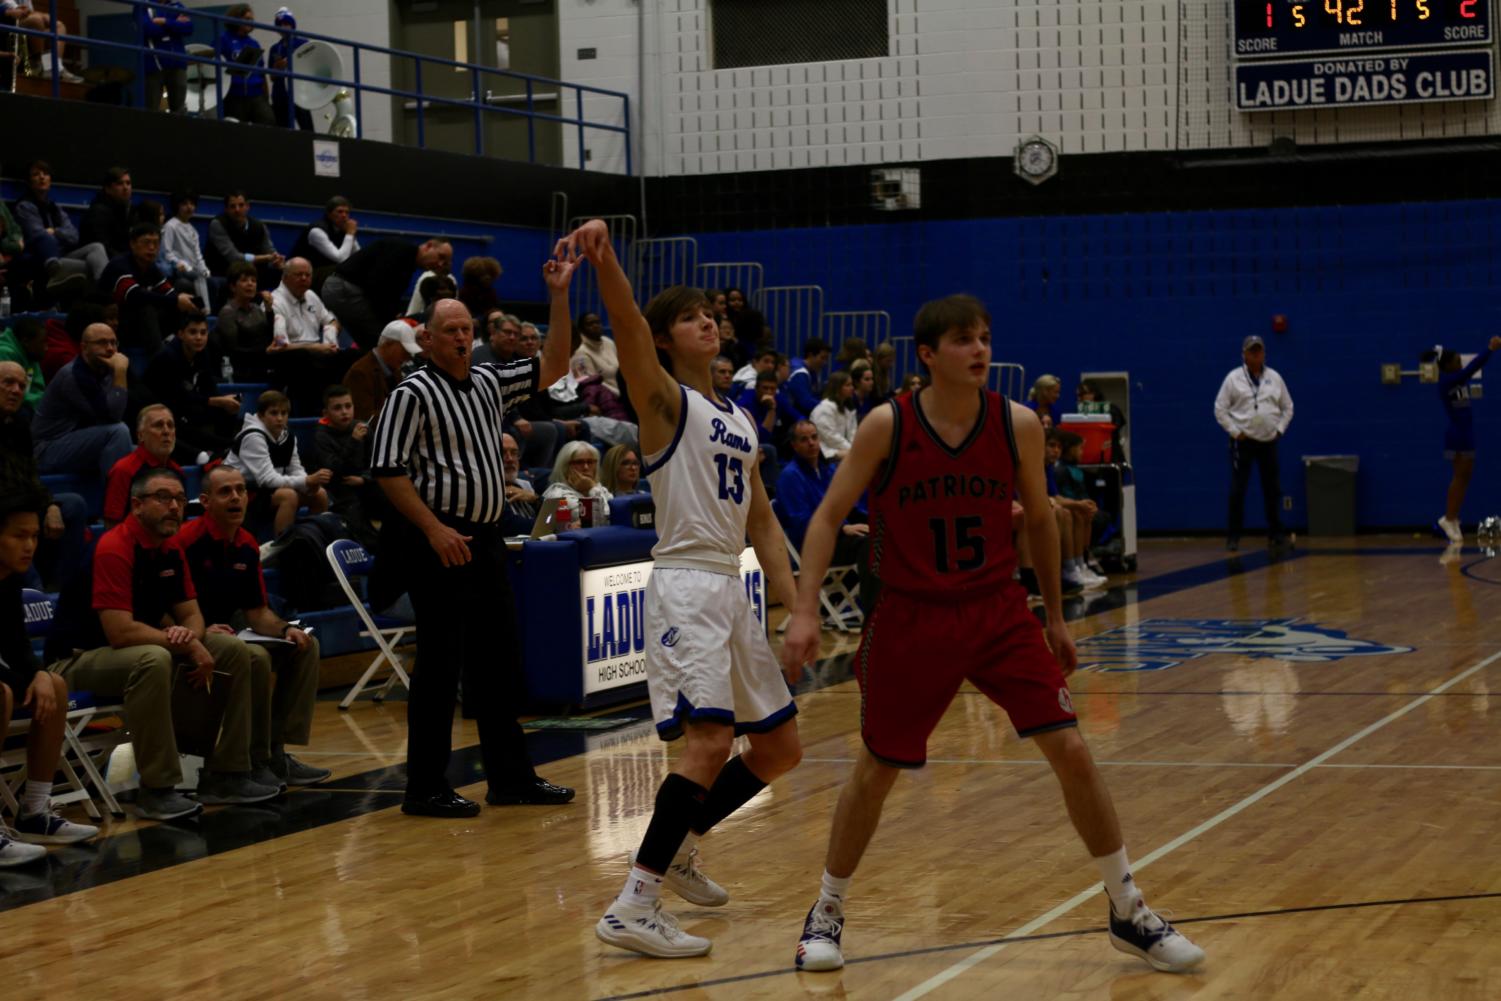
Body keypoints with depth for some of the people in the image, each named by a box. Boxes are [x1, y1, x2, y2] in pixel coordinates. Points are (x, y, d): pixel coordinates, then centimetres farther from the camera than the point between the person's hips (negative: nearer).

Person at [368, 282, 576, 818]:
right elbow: (388, 471, -13)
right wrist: (434, 530, -19)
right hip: (440, 542, -8)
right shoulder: (412, 394, -8)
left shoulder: (488, 382, 14)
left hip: (486, 539, 8)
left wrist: (559, 296, 8)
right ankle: (425, 788, -1)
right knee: (439, 664, -6)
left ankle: (510, 774, 21)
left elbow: (553, 366, 16)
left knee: (499, 662, 12)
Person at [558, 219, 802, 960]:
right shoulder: (665, 399, -4)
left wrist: (790, 602, 9)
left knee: (780, 748, 14)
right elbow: (628, 325, -23)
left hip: (733, 591, 9)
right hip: (686, 585, -8)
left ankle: (677, 849, 30)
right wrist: (604, 258, -41)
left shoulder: (739, 420, 18)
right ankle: (633, 907, -23)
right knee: (709, 737, -23)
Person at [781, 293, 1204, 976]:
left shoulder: (1019, 425, -6)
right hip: (911, 618, -2)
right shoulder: (887, 427, -12)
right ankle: (827, 914, 26)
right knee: (875, 771, 6)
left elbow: (1038, 519, 9)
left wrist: (1055, 617, 12)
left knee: (1071, 752, -5)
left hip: (998, 612, 2)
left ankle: (1129, 915, 9)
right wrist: (805, 610, -16)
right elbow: (829, 516, -6)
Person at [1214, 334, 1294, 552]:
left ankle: (1275, 534, 14)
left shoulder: (1274, 378, 6)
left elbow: (1288, 407, 13)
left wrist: (1280, 429, 3)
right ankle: (1233, 536, 2)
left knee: (1273, 490, 6)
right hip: (1243, 442, -3)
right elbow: (1220, 409, -3)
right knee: (1237, 491, -4)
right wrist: (1235, 432, -9)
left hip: (1269, 441, 3)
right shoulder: (1233, 378, -3)